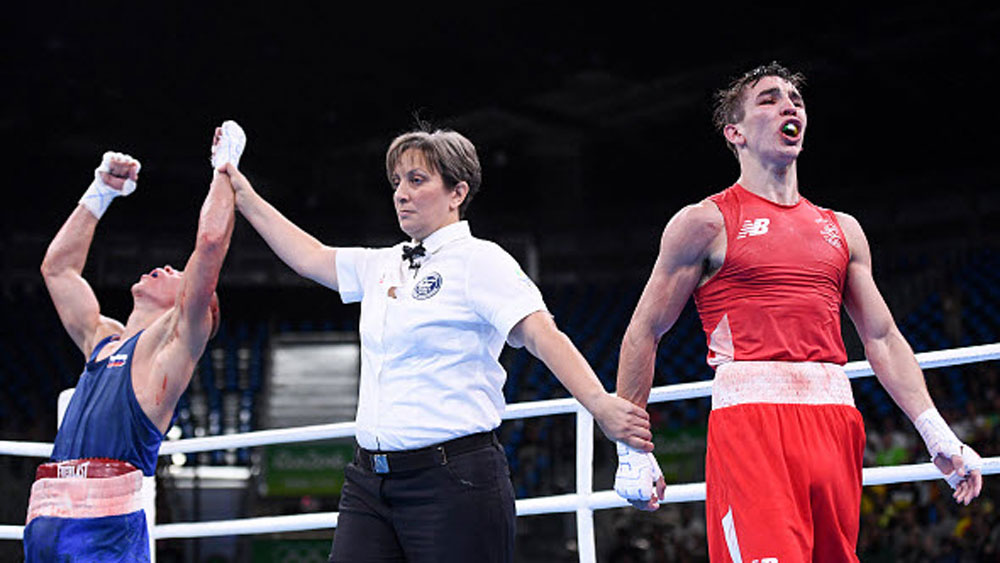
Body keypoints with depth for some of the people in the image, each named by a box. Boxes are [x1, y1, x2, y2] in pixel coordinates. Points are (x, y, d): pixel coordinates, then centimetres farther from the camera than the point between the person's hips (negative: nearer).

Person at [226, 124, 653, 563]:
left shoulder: (479, 260, -5)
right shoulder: (381, 266, 17)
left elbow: (541, 334, -18)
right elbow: (310, 256, 32)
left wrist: (600, 405, -32)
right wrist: (243, 194, 34)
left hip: (453, 481, -7)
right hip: (369, 482, 7)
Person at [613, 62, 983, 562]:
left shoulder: (841, 230, 21)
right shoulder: (705, 222, 6)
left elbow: (883, 339, 20)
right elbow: (643, 334, 5)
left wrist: (938, 436, 9)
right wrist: (632, 451, -1)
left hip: (834, 421, 6)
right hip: (748, 412, -5)